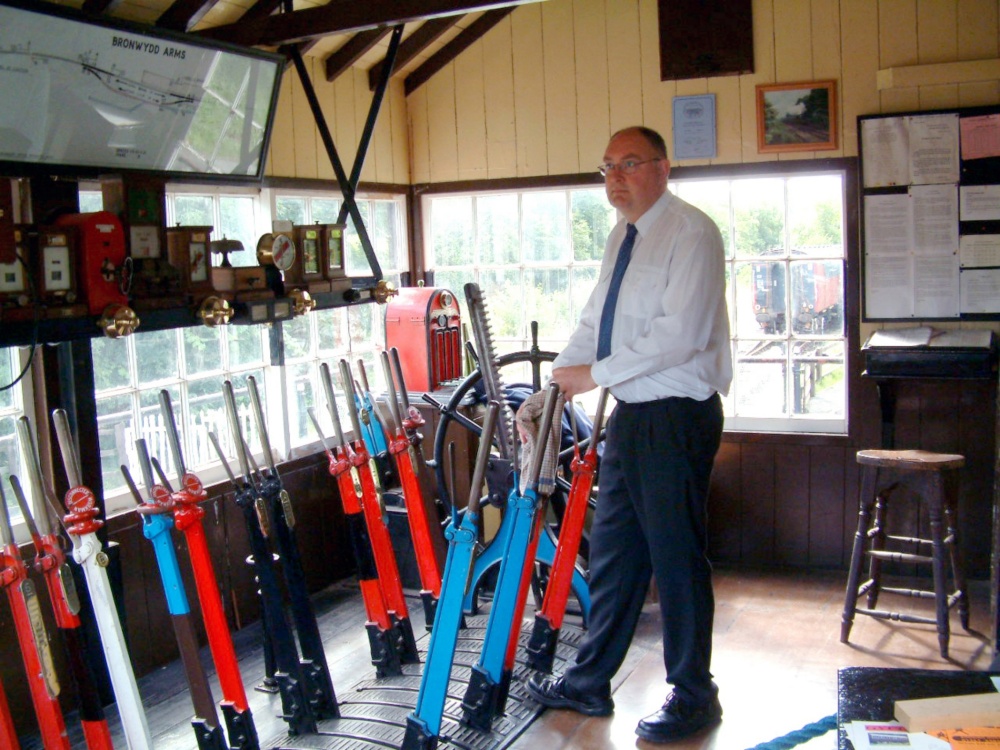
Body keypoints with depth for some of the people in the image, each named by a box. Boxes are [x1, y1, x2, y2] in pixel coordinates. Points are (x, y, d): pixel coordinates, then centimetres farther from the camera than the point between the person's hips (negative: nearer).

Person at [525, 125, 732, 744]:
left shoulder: (691, 233, -13)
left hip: (677, 416, -8)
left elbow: (680, 334, -23)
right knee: (613, 553, 15)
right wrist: (555, 387, 3)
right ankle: (590, 684, 29)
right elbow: (595, 320, 17)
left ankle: (694, 698, 19)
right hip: (631, 414, 9)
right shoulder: (623, 237, 15)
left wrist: (595, 374, -18)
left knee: (677, 556, 2)